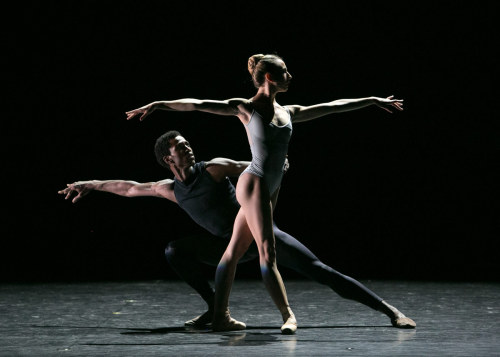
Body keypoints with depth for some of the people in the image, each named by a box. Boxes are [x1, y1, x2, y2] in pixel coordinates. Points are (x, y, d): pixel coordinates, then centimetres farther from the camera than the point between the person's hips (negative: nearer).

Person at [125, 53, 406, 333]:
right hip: (254, 184, -7)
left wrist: (373, 100, 24)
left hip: (270, 189, 7)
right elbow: (199, 104, -10)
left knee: (235, 250, 8)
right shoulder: (246, 108, -4)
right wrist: (158, 104, -18)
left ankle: (221, 316, 9)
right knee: (268, 252, -9)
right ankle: (287, 315, -11)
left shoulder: (288, 113, 14)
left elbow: (333, 107, 19)